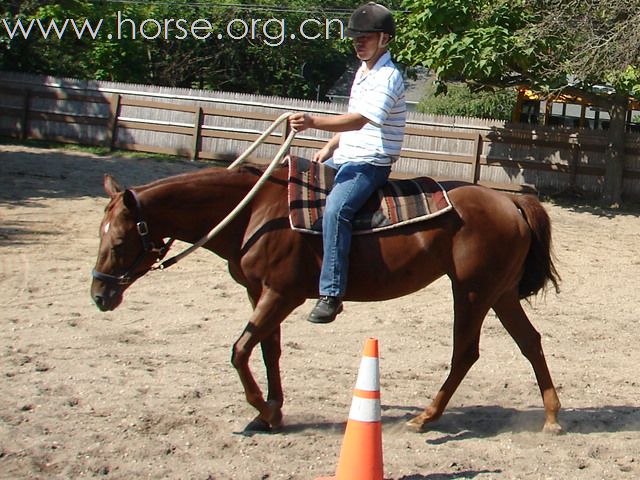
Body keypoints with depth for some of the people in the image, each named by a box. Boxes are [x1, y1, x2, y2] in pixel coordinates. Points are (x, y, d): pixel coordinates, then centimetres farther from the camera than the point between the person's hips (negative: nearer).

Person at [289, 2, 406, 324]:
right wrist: (329, 148, 14)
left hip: (371, 163, -11)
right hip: (344, 157, 11)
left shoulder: (387, 77, -14)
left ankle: (331, 294, -35)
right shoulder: (363, 73, 17)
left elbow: (360, 120, -28)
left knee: (335, 208, -34)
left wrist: (313, 122, -38)